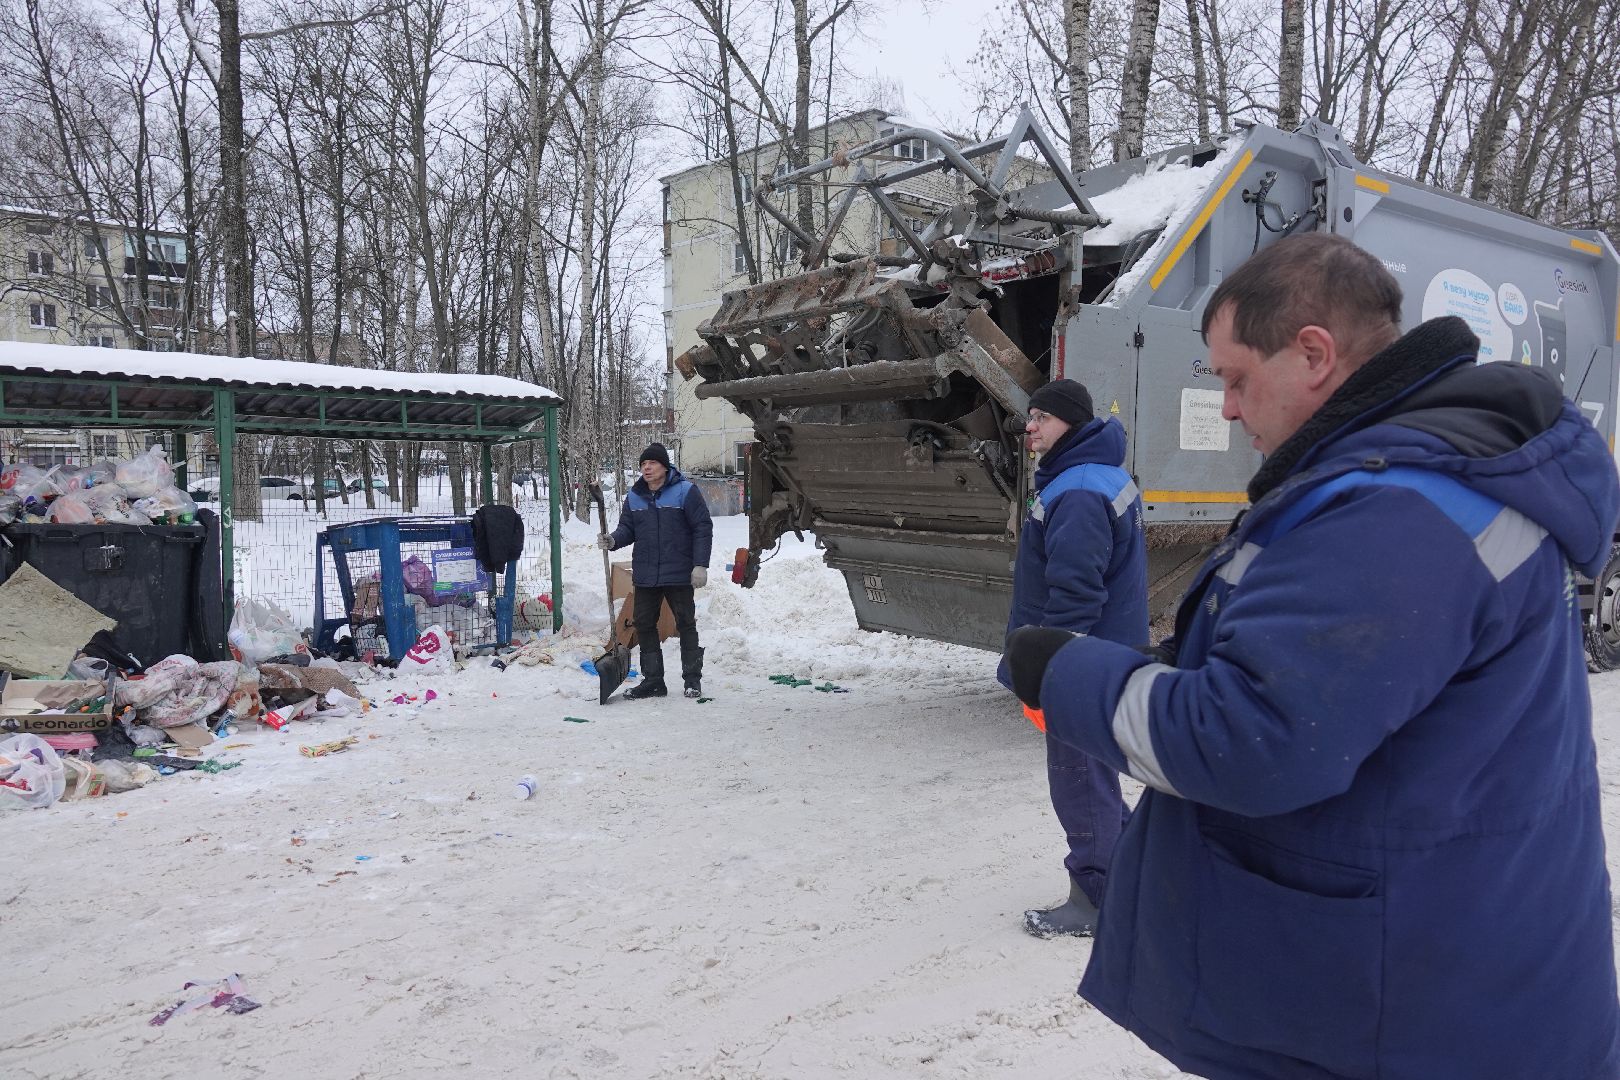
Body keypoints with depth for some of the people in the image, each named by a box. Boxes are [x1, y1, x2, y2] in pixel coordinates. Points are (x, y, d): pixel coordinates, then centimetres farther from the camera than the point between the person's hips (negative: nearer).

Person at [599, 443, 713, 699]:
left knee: (686, 625, 5)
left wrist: (700, 565, -13)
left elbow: (703, 528, -7)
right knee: (644, 625, 7)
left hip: (678, 574, -5)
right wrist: (613, 540, -12)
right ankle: (652, 680, 18)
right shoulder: (634, 496, 8)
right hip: (645, 576, 5)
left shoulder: (685, 491, -7)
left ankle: (693, 679, 15)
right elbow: (628, 528, 12)